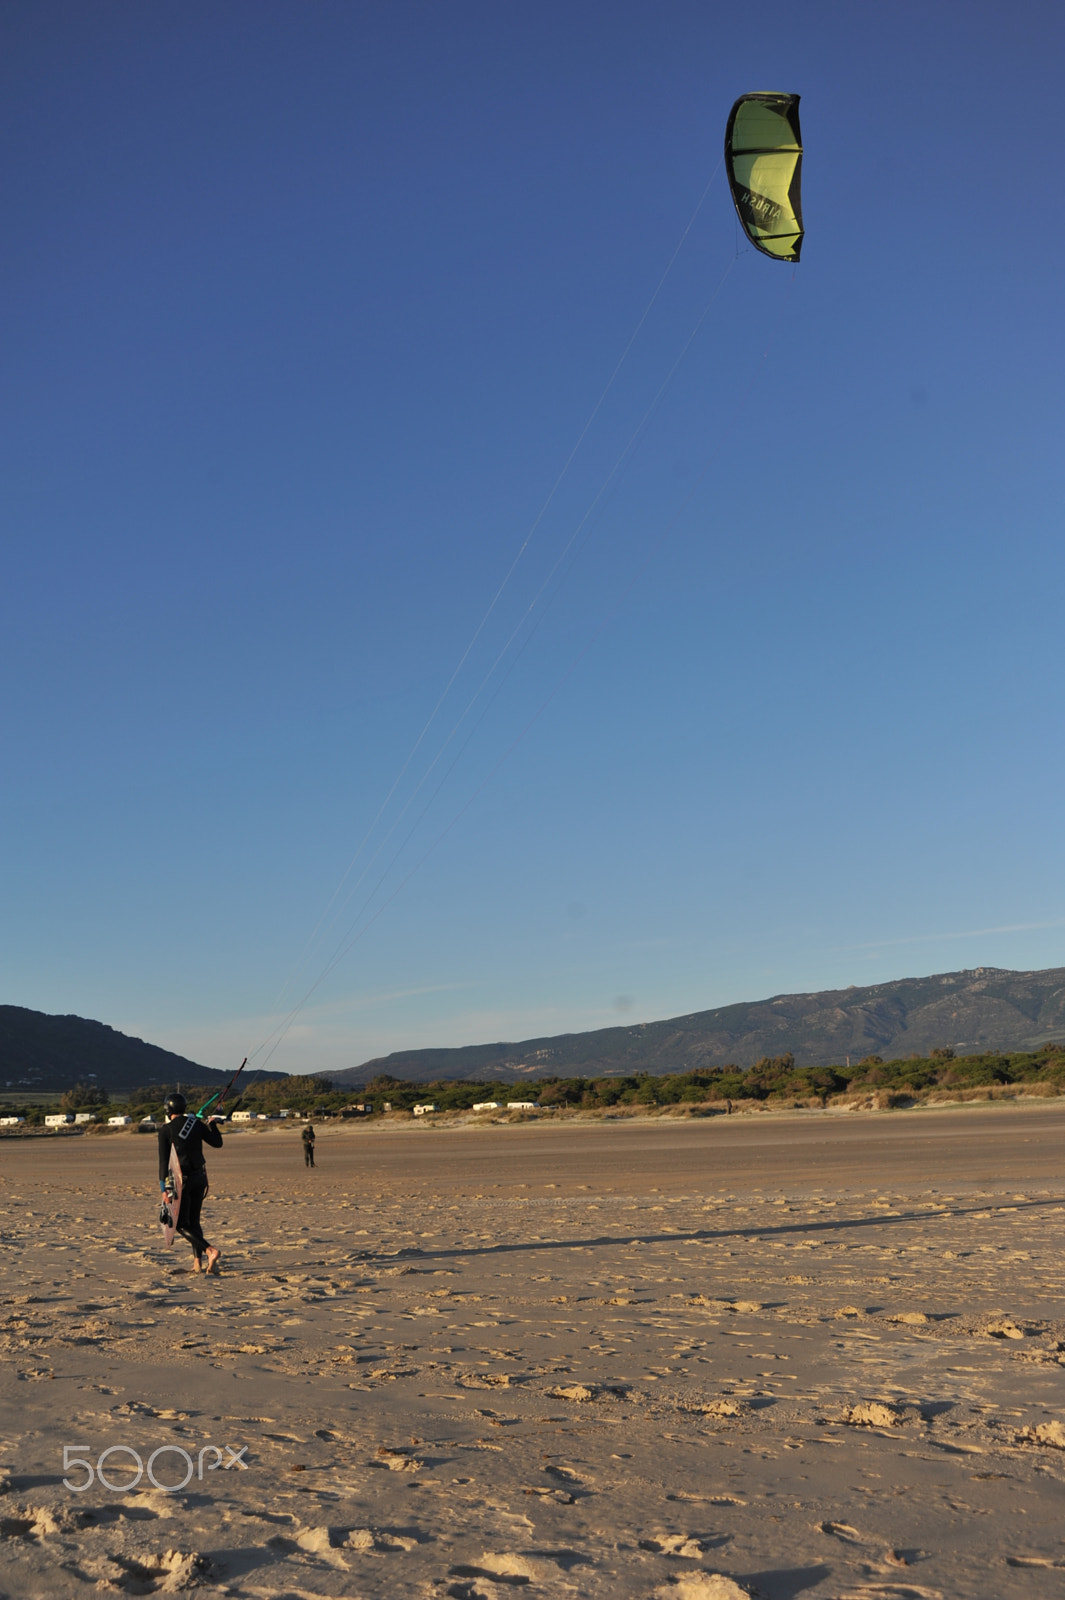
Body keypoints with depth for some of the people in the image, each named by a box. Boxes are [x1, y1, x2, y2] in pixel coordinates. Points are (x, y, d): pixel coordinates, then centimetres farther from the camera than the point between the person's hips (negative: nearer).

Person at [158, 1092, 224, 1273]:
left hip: (182, 1179, -5)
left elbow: (163, 1160, -9)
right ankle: (198, 1263, 10)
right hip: (200, 1177, 5)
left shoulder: (165, 1130, -7)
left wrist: (163, 1186, -6)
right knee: (194, 1221, 15)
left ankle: (210, 1250, -18)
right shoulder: (197, 1124, 4)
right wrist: (212, 1124, 24)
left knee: (182, 1224, 0)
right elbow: (217, 1143, 8)